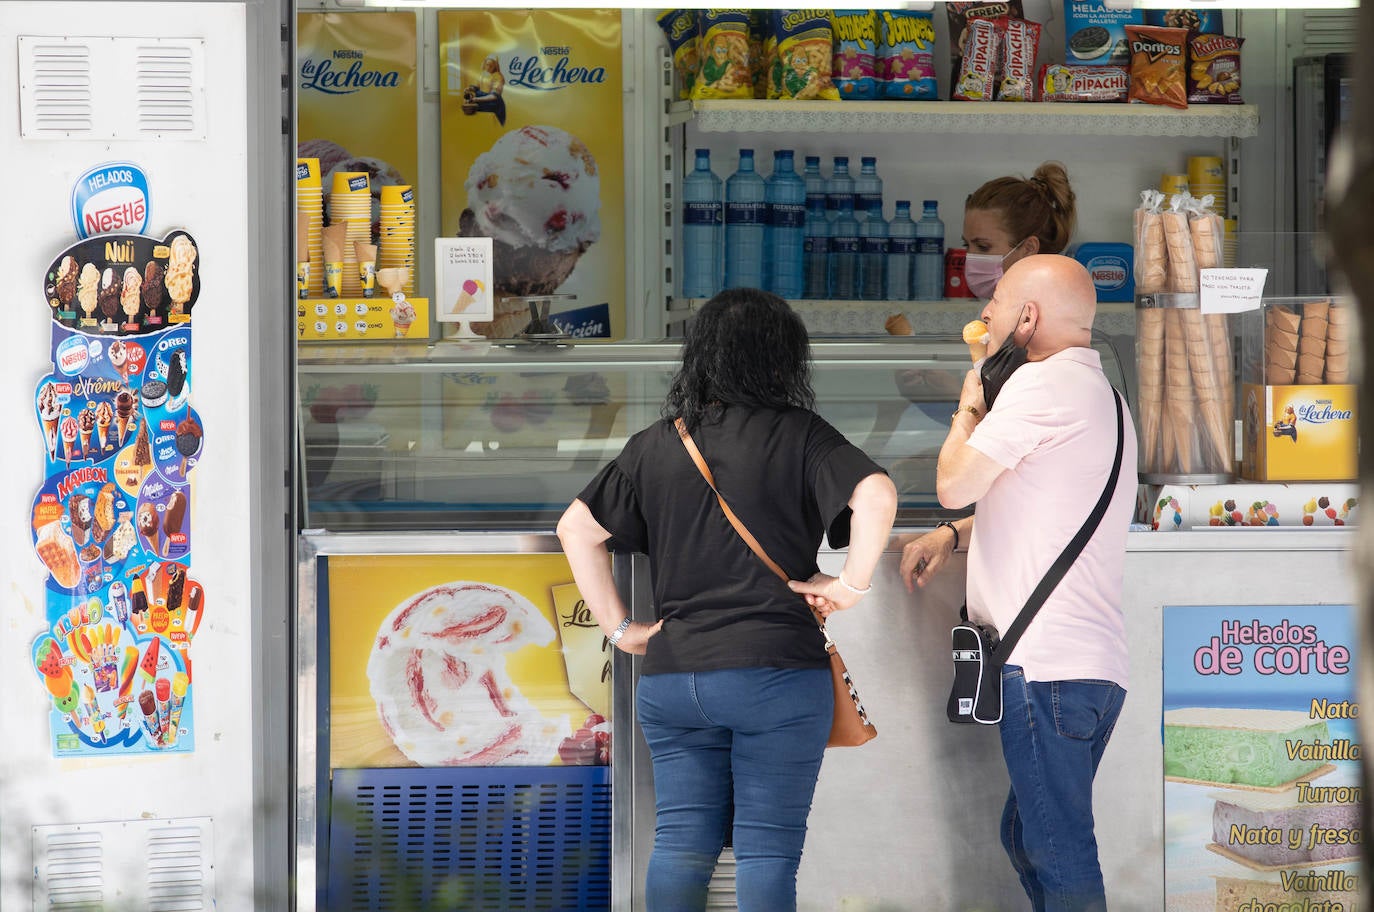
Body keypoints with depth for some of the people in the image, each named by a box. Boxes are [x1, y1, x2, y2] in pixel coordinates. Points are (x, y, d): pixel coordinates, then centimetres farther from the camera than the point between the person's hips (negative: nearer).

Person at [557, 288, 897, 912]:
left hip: (670, 674, 4)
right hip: (776, 670, -4)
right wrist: (852, 585, -8)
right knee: (767, 850, 0)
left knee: (680, 844, 8)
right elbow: (876, 496, -19)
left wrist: (620, 627, 14)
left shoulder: (654, 445, 10)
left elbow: (577, 528, 12)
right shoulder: (798, 436, -3)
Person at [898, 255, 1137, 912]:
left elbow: (955, 484, -10)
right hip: (1093, 662, 10)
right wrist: (951, 536, 18)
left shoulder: (1044, 382, -11)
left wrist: (968, 409, 8)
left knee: (1058, 852, -9)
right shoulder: (1095, 390, 22)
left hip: (1048, 661, -10)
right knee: (1028, 839, 16)